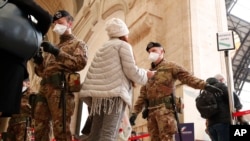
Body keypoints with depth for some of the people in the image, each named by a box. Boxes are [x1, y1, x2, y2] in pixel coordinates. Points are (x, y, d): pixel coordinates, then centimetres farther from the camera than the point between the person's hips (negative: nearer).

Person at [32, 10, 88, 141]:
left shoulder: (78, 44, 13)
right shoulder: (53, 47, 31)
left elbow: (81, 63, -8)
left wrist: (57, 52, -12)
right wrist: (39, 61, 6)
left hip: (61, 89, -7)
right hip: (44, 88, 7)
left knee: (60, 129, -10)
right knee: (39, 129, 5)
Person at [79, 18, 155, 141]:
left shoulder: (102, 48, 26)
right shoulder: (123, 45, 4)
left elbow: (93, 73, 18)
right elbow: (131, 70, -4)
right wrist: (146, 74, 11)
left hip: (99, 92, 7)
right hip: (114, 92, -7)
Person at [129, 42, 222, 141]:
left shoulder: (170, 66, 9)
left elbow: (187, 77, -4)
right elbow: (142, 95, 22)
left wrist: (205, 85, -19)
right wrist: (135, 112, 12)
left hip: (165, 108, -6)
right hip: (151, 110, 6)